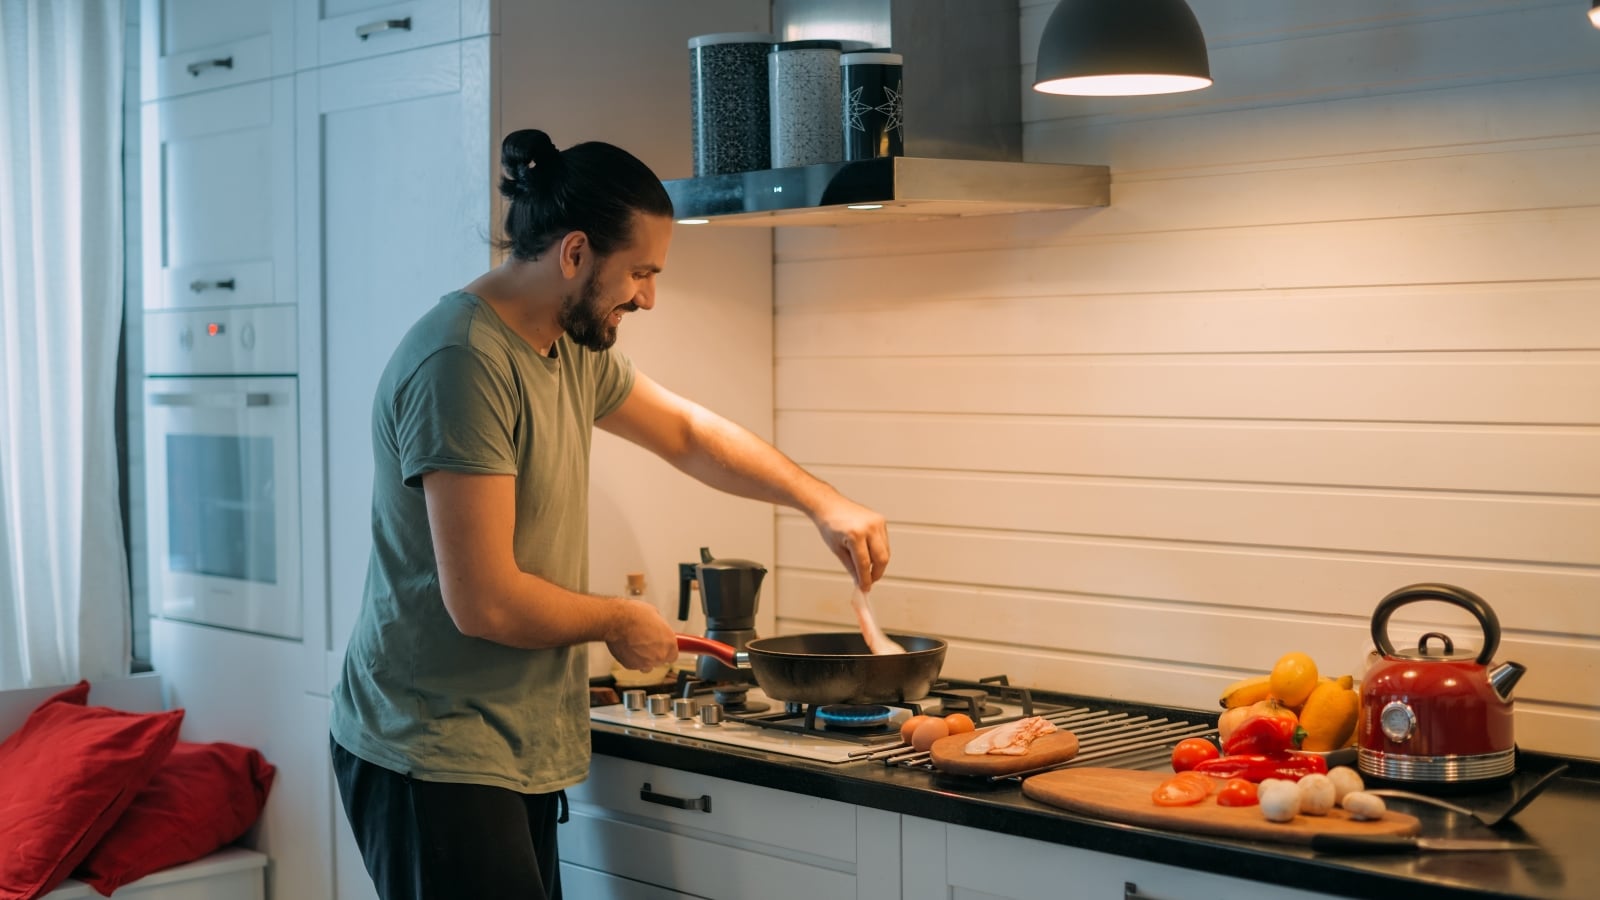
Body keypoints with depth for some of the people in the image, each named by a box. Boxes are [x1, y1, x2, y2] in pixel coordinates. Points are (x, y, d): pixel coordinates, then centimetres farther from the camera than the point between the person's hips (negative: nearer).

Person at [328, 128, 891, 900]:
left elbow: (685, 431, 24)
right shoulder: (463, 363, -22)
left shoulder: (573, 349, 9)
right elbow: (484, 602, -25)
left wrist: (822, 502, 16)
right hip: (436, 758, -9)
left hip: (520, 750, 9)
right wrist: (620, 622, -8)